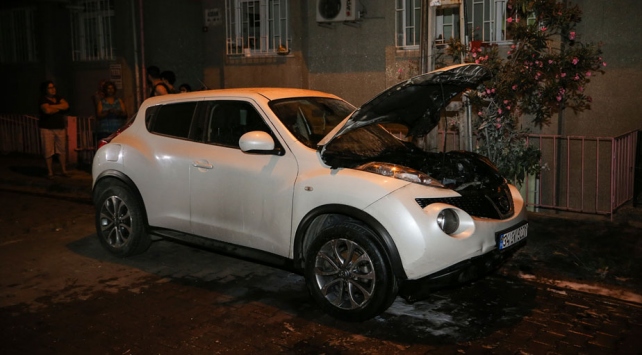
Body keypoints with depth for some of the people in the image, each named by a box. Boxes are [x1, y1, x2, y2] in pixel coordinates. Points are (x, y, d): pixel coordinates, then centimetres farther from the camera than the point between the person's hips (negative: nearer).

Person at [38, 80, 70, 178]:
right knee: (48, 151, -3)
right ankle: (50, 173, 5)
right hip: (47, 129, -5)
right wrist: (59, 107, -7)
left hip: (60, 128, 5)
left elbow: (66, 106, -4)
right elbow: (47, 110, -22)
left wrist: (53, 106, -12)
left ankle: (64, 171, 14)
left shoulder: (58, 97, 12)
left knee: (62, 150, 5)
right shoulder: (43, 100, -5)